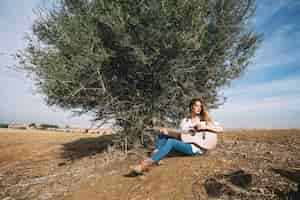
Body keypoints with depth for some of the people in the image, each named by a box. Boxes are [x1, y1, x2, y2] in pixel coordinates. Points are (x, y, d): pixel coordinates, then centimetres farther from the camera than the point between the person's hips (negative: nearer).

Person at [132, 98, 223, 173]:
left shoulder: (205, 119, 6)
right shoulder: (184, 120, 14)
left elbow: (220, 129, 0)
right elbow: (180, 136, 10)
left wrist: (205, 127, -14)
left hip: (198, 147, -5)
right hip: (185, 144, 5)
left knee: (171, 142, -31)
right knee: (163, 133, -14)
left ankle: (148, 162, -36)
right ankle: (154, 159, -30)